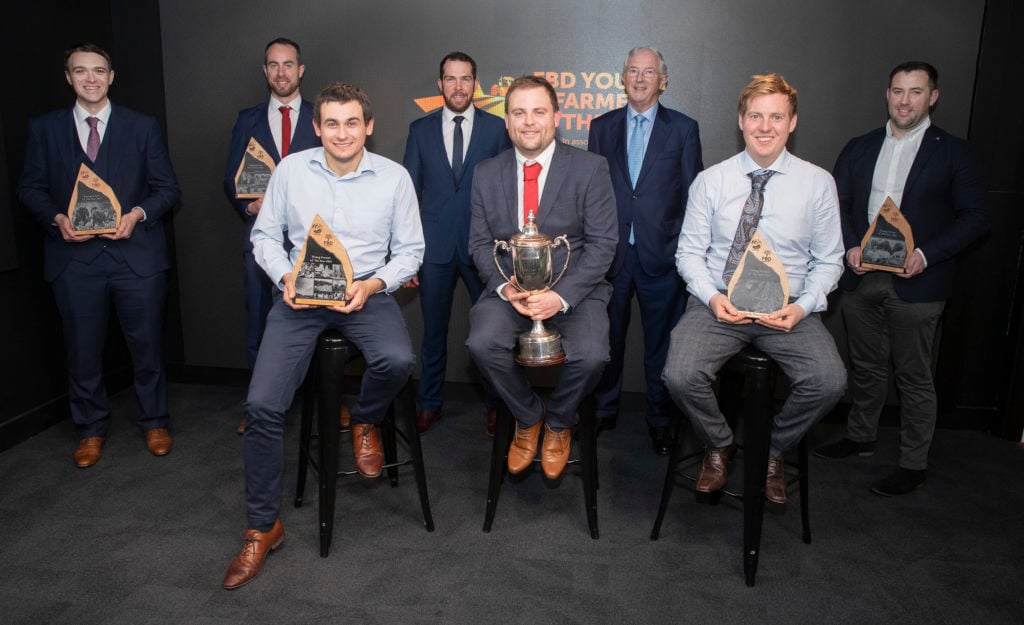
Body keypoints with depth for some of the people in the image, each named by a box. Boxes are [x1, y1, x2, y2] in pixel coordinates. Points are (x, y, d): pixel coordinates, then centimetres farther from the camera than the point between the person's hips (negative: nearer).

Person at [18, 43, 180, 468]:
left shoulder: (142, 127, 6)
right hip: (74, 257, 1)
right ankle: (90, 430, 27)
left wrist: (137, 214, -13)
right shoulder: (44, 129, 8)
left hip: (136, 253, -1)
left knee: (147, 345, 7)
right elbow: (30, 189, 9)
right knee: (82, 350, 9)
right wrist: (57, 218, -9)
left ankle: (154, 423, 25)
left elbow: (168, 189, 4)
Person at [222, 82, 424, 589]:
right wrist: (285, 276, -9)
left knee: (397, 361, -32)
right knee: (262, 404, -12)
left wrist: (373, 285, -12)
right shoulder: (290, 170, 3)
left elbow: (409, 250, 4)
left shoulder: (394, 177, 0)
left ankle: (364, 422, 6)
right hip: (300, 295, 1)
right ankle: (262, 527, 6)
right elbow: (264, 235, 10)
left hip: (366, 292, 0)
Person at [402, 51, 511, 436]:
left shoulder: (496, 128, 2)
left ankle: (495, 404, 25)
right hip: (435, 246, 1)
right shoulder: (420, 129, 6)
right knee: (433, 330, 12)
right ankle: (430, 403, 29)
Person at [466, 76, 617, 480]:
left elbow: (603, 243, -6)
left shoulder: (590, 168, -2)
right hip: (509, 286, 2)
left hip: (574, 287, -2)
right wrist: (505, 287, -13)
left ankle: (558, 422, 8)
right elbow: (480, 243, 7)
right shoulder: (487, 173, 8)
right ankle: (527, 417, 5)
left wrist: (561, 295, -19)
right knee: (483, 343, -27)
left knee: (590, 355, -29)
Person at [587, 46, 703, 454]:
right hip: (610, 253, 2)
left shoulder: (683, 129, 4)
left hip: (661, 256, -1)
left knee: (661, 344, 8)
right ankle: (605, 413, 29)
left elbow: (692, 196, 2)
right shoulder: (602, 127, 9)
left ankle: (659, 422, 23)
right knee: (607, 340, 11)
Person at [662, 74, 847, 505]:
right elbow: (689, 252, 5)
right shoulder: (710, 181, 2)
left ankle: (774, 449, 8)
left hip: (787, 308, 1)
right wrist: (712, 297, -13)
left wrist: (803, 306, -12)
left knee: (829, 382, -24)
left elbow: (828, 260, 6)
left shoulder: (818, 183, 2)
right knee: (680, 377, -25)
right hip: (718, 303, 0)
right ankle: (719, 446, 9)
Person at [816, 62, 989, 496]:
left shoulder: (953, 153, 0)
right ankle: (860, 438, 34)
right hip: (861, 280, 4)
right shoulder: (859, 148, 11)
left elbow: (975, 218, -3)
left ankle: (913, 464, 15)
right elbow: (838, 204, 10)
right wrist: (850, 247, -7)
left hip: (915, 282, -3)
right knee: (866, 367, 17)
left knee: (914, 377, 4)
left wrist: (926, 254, -16)